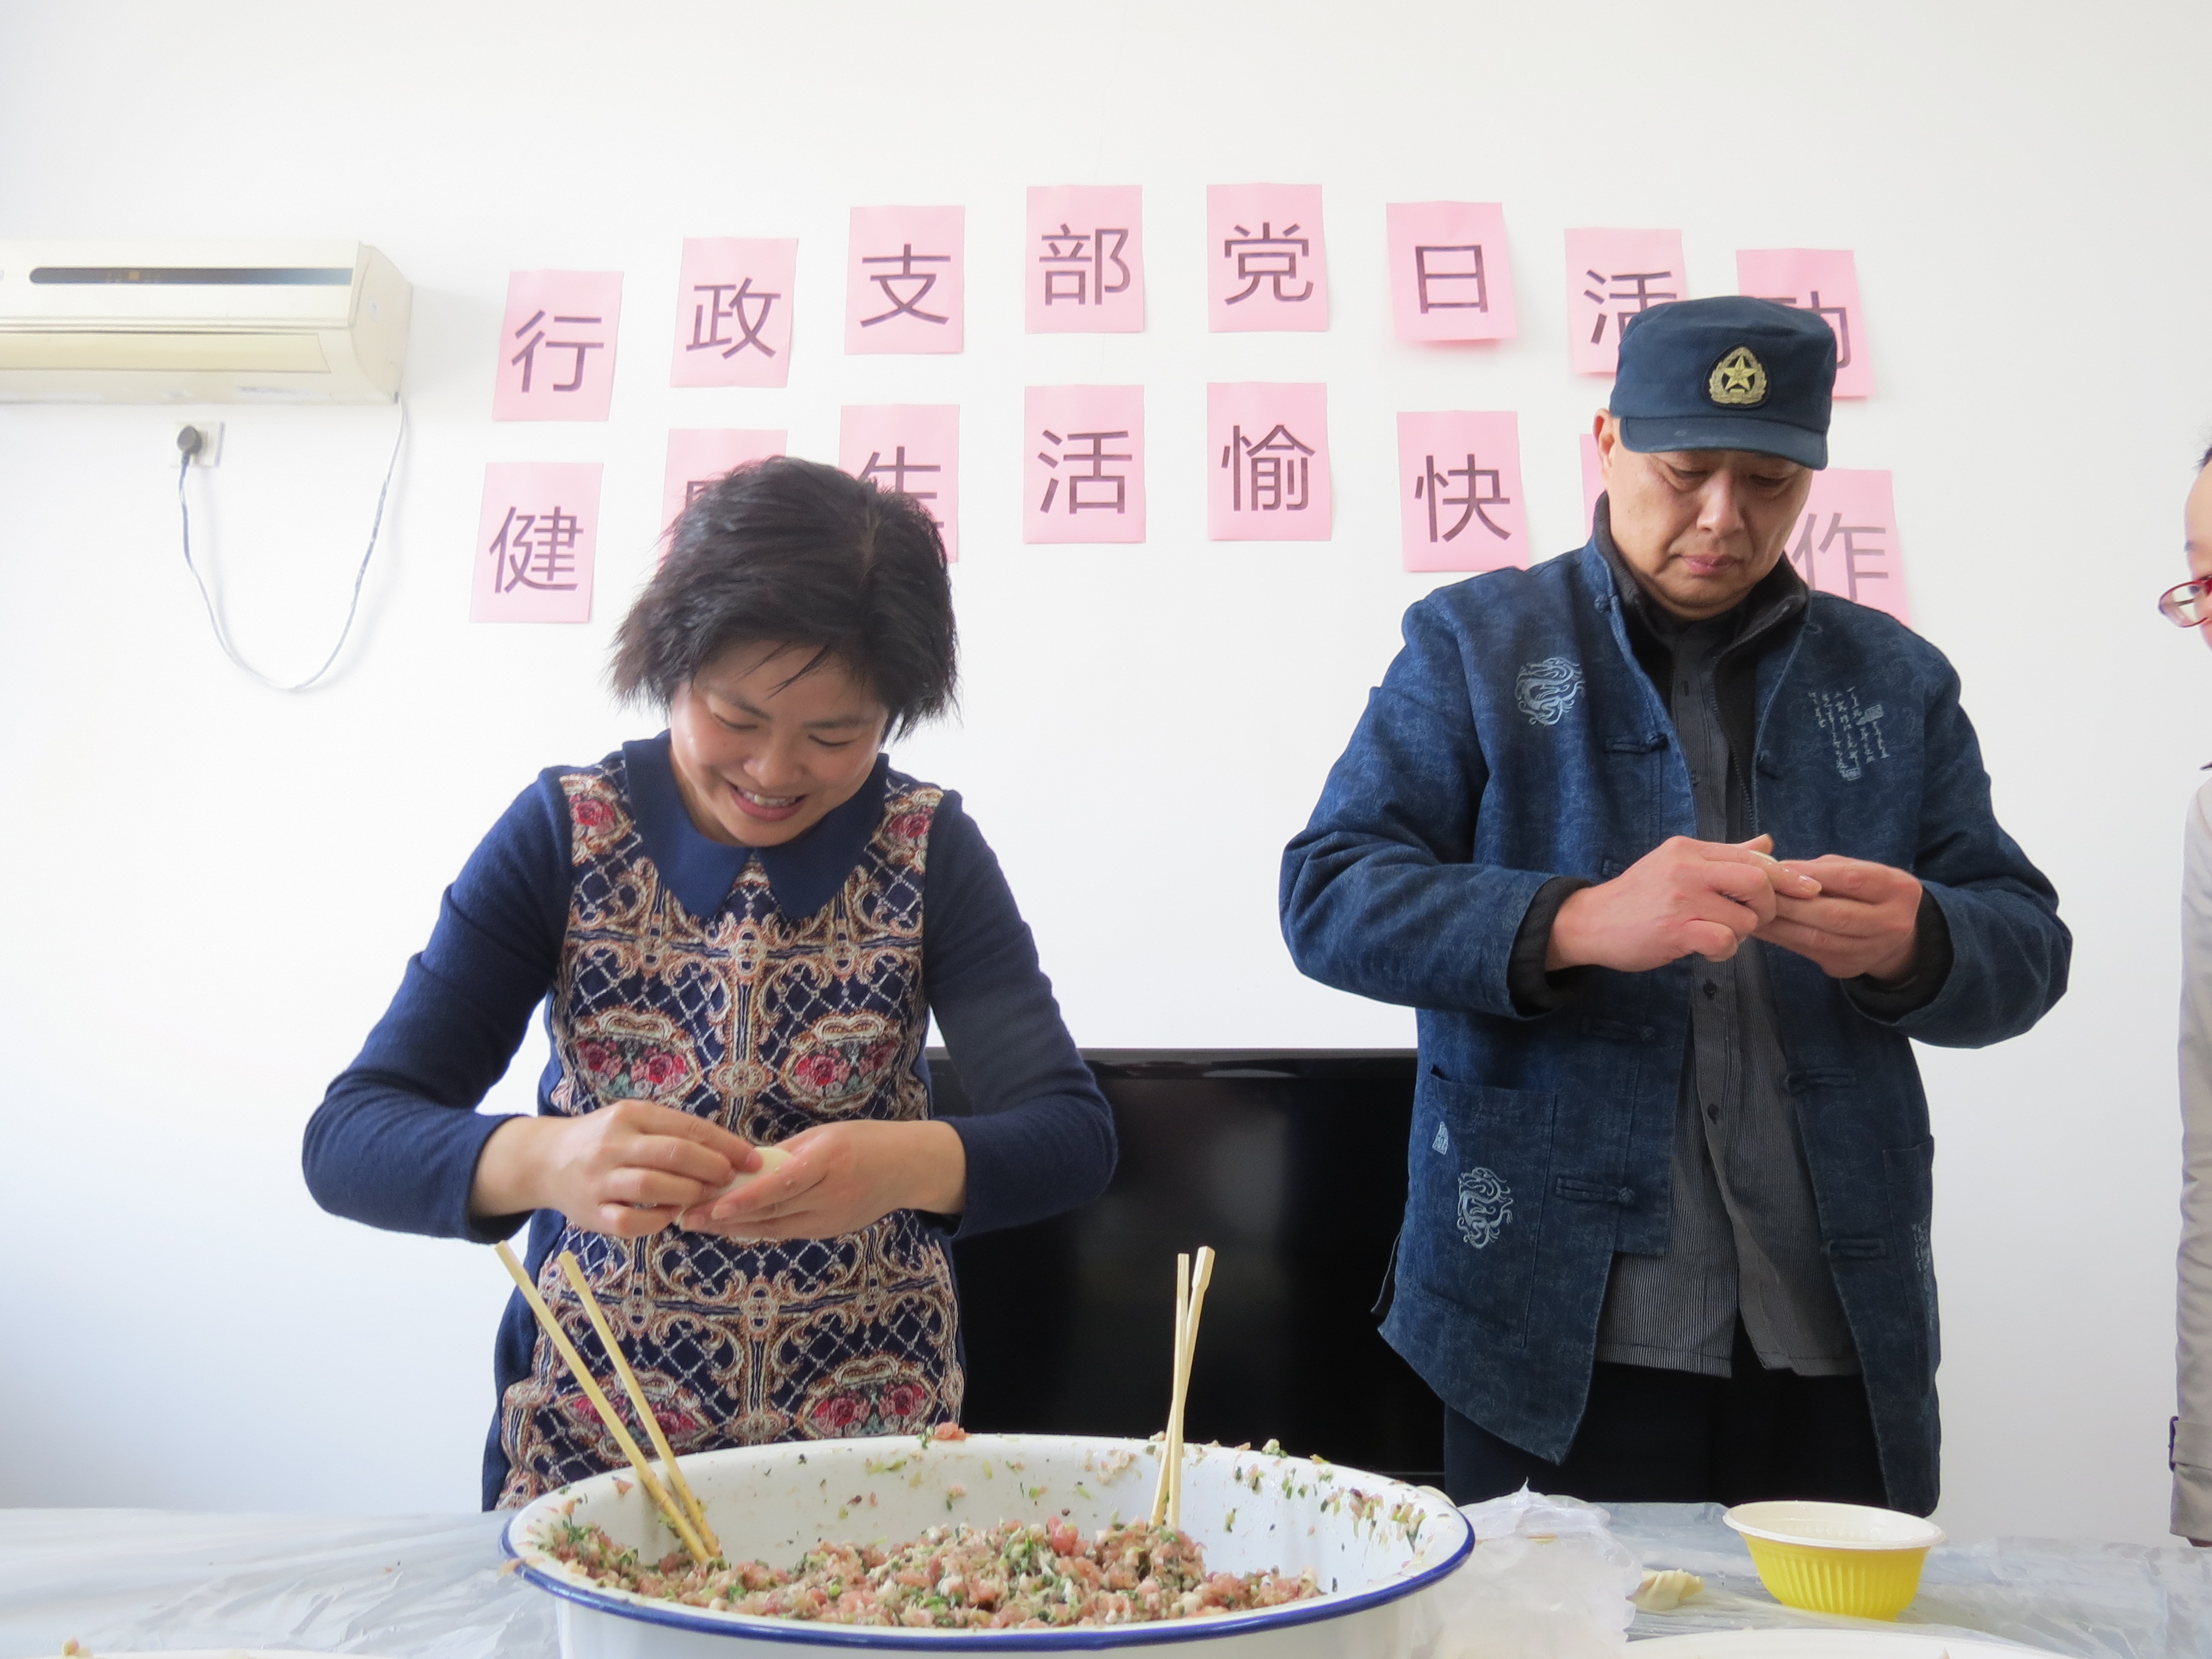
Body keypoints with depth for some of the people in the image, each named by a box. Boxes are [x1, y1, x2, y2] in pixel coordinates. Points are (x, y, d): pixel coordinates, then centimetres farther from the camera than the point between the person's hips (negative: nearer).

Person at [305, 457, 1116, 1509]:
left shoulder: (930, 851, -2)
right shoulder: (563, 833, -4)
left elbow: (1074, 1134, -7)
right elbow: (347, 1143, -8)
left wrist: (911, 1164, -27)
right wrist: (543, 1159, -28)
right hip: (595, 1422, 0)